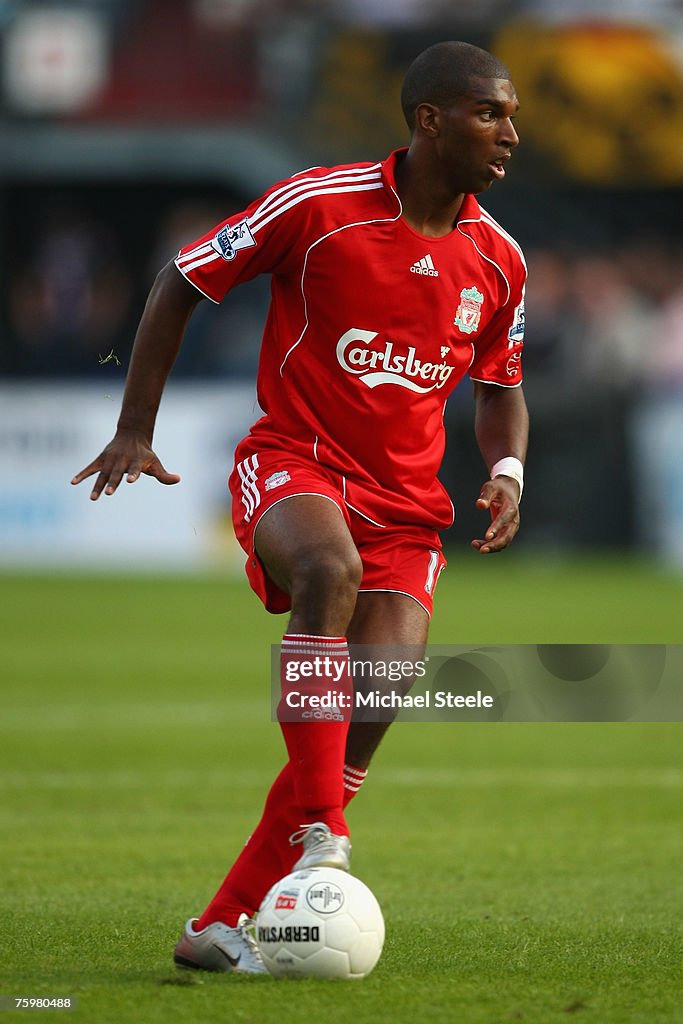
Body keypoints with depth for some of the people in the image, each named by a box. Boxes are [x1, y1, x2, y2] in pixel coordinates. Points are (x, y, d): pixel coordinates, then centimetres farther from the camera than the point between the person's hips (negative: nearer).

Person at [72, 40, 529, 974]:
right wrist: (135, 432, -4)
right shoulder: (319, 205, -9)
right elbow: (179, 285, 0)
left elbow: (499, 387, 22)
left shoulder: (497, 259, 6)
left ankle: (225, 926, -5)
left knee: (374, 702, -14)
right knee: (332, 569, -39)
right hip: (293, 464, -4)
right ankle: (321, 832, -36)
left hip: (405, 503, 5)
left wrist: (507, 471, 0)